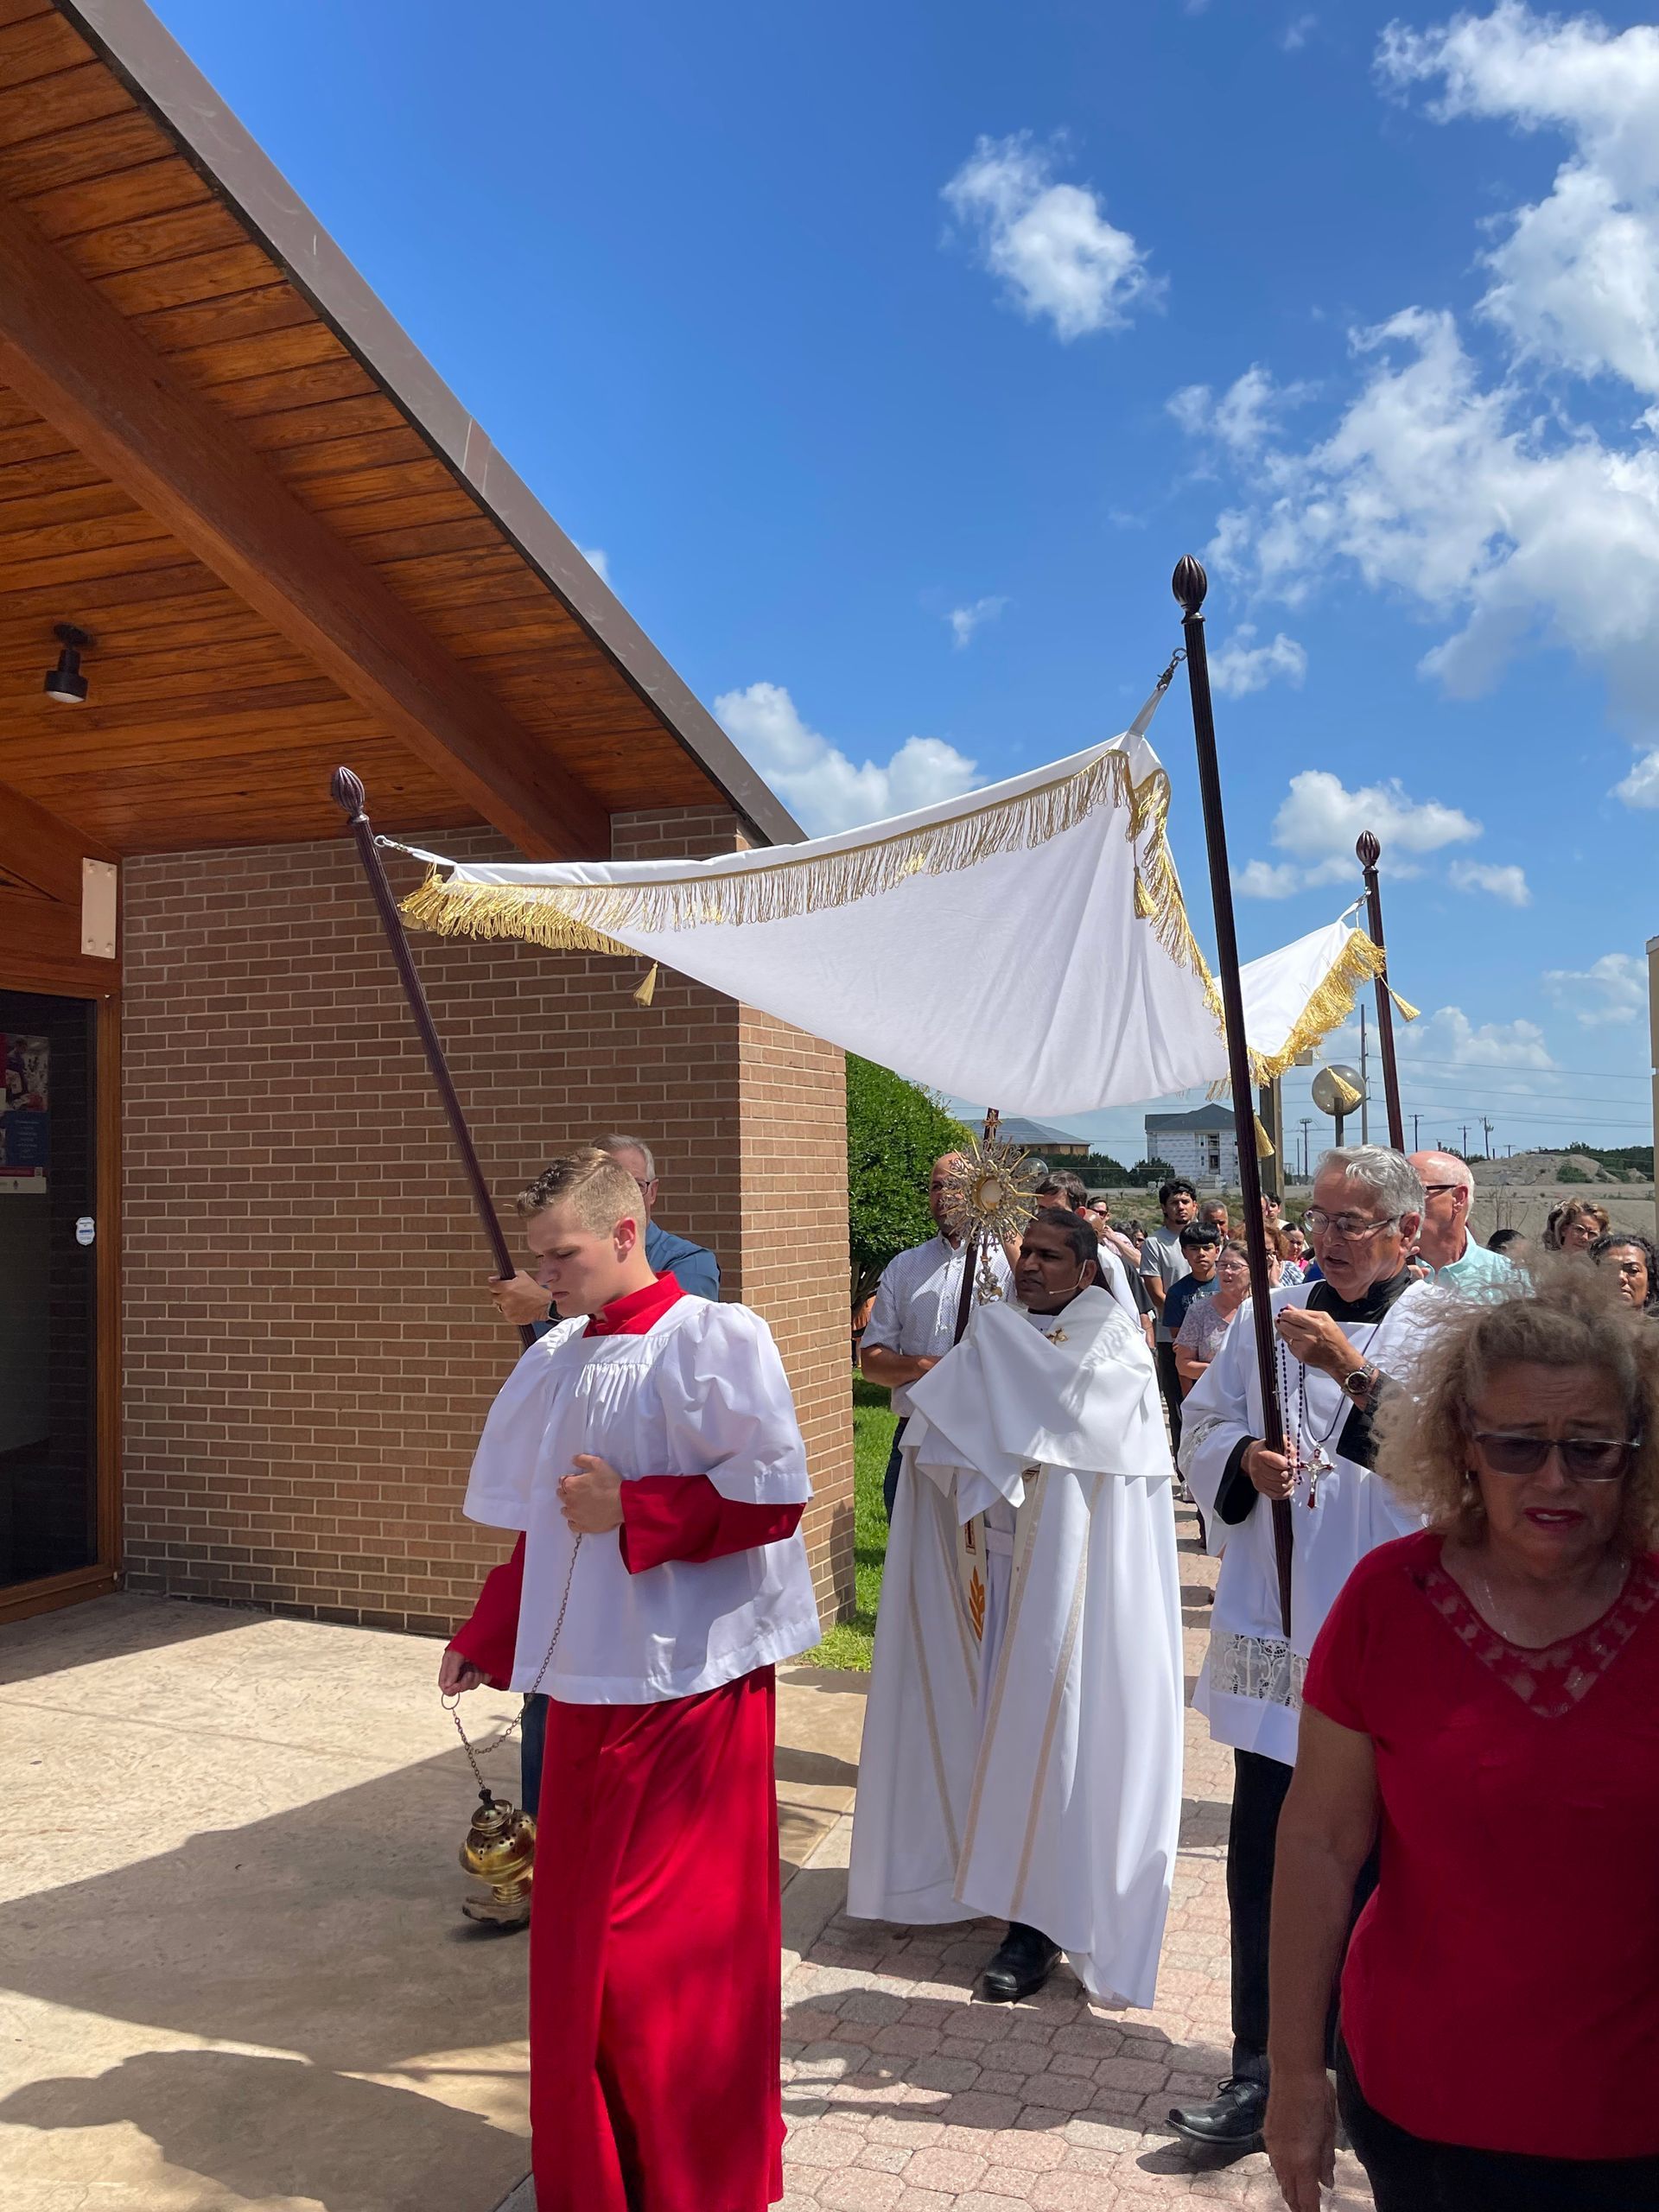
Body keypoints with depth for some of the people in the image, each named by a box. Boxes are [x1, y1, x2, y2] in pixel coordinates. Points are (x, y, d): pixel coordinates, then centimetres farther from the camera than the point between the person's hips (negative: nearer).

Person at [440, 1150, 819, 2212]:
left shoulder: (715, 1339, -13)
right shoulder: (555, 1360, 8)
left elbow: (774, 1493, -18)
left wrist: (631, 1509, -18)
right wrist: (485, 1640, 13)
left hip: (692, 1686, -6)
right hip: (587, 1683, 7)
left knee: (679, 1943, 4)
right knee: (584, 1935, 15)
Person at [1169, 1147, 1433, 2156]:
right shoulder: (1270, 1318, 8)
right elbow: (1203, 1430, 11)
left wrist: (1354, 1371, -24)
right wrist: (1245, 1458, -9)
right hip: (1277, 1631, 3)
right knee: (1263, 1855, 5)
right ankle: (1265, 2070, 20)